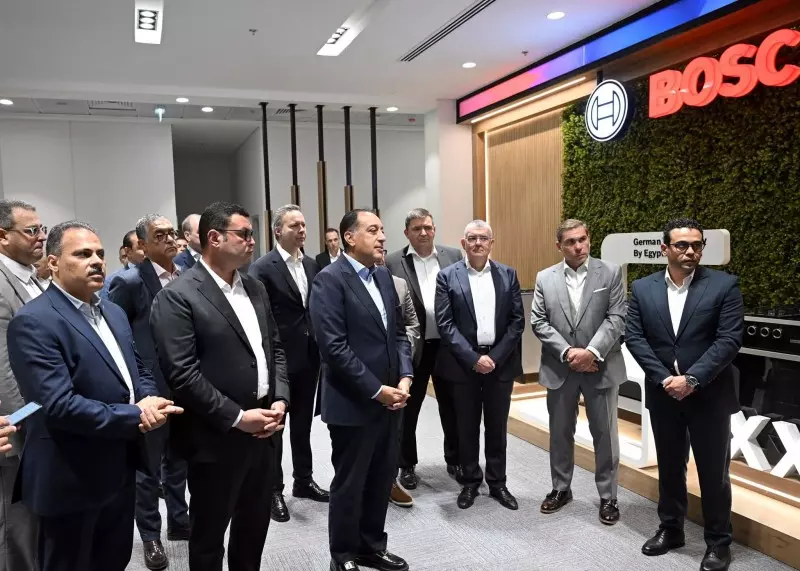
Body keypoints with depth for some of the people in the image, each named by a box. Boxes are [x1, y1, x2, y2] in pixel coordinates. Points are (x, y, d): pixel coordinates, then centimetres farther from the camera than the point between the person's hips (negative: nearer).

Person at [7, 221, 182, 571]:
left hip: (120, 469, 8)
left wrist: (148, 400, -10)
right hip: (71, 479, -7)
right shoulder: (34, 322, -18)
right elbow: (58, 405, -26)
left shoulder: (113, 313, 10)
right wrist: (135, 416, -20)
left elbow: (138, 370, 14)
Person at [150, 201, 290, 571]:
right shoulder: (177, 297, -14)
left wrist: (280, 400, -2)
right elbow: (182, 374, -20)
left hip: (263, 430, 7)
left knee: (255, 525, 21)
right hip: (216, 439, -6)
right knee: (209, 535, 14)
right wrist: (236, 417, -18)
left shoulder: (255, 288, 9)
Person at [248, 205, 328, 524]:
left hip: (308, 357, 6)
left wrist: (319, 347, 6)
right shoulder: (262, 268, -12)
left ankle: (303, 480, 33)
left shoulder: (311, 265, 8)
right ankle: (273, 490, 21)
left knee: (303, 423, 18)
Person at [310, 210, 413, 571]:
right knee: (349, 484, 10)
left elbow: (399, 334, 12)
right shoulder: (330, 279, -13)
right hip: (353, 404, -7)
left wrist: (404, 378, -3)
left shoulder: (384, 277, 10)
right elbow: (334, 347, -20)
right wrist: (376, 390, -18)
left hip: (389, 400, 7)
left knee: (382, 479, 17)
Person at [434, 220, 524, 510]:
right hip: (463, 363, -1)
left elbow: (517, 320, 1)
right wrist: (473, 358, -14)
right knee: (467, 427, 10)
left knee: (497, 427, 11)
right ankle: (470, 481, 25)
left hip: (500, 362, 2)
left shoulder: (508, 274, 4)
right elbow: (444, 323, -8)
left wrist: (495, 357, -9)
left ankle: (497, 483, 25)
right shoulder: (447, 276, -3)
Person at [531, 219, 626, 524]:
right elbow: (538, 323, -2)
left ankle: (608, 496, 23)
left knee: (605, 434, 7)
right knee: (560, 433, 14)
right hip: (559, 369, 2)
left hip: (601, 368, -2)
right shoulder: (545, 278, 3)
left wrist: (591, 352, -18)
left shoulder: (611, 272, -1)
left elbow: (617, 318, -8)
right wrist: (567, 352, -13)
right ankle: (560, 488, 31)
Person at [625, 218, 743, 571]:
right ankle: (670, 529, 33)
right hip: (663, 394, 3)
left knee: (713, 472, 9)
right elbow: (634, 337, -3)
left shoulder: (724, 285, -6)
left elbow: (729, 340, -13)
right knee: (669, 467, 16)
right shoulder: (642, 289, 1)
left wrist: (692, 379, -20)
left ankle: (718, 542, 26)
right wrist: (665, 378, -14)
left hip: (709, 396, -2)